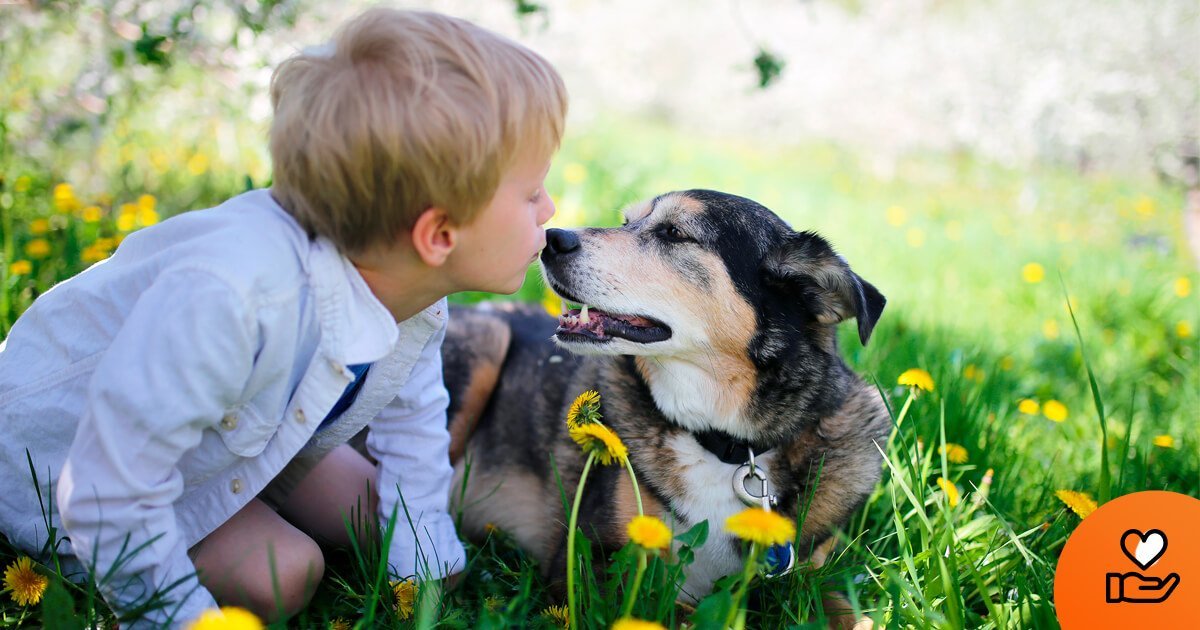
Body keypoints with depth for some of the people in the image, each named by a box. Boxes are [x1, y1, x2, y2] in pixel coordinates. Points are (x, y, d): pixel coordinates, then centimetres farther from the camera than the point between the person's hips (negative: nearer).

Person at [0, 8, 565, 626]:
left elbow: (413, 444, -1)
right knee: (281, 575, -19)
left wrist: (426, 575, -1)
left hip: (243, 436, 7)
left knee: (379, 516, 3)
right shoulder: (227, 298, -47)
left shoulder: (419, 306, -20)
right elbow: (112, 496, -37)